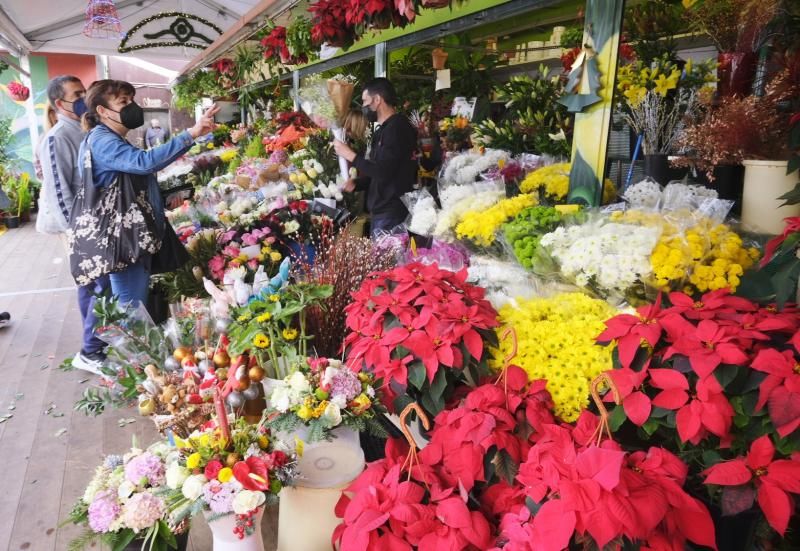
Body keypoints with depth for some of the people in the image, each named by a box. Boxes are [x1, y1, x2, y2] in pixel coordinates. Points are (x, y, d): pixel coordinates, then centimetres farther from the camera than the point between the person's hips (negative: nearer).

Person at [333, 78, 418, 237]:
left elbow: (383, 172, -22)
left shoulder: (397, 128, -14)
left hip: (392, 213, -10)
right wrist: (356, 183, 7)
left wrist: (350, 155, -11)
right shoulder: (385, 130, 19)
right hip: (382, 211, 10)